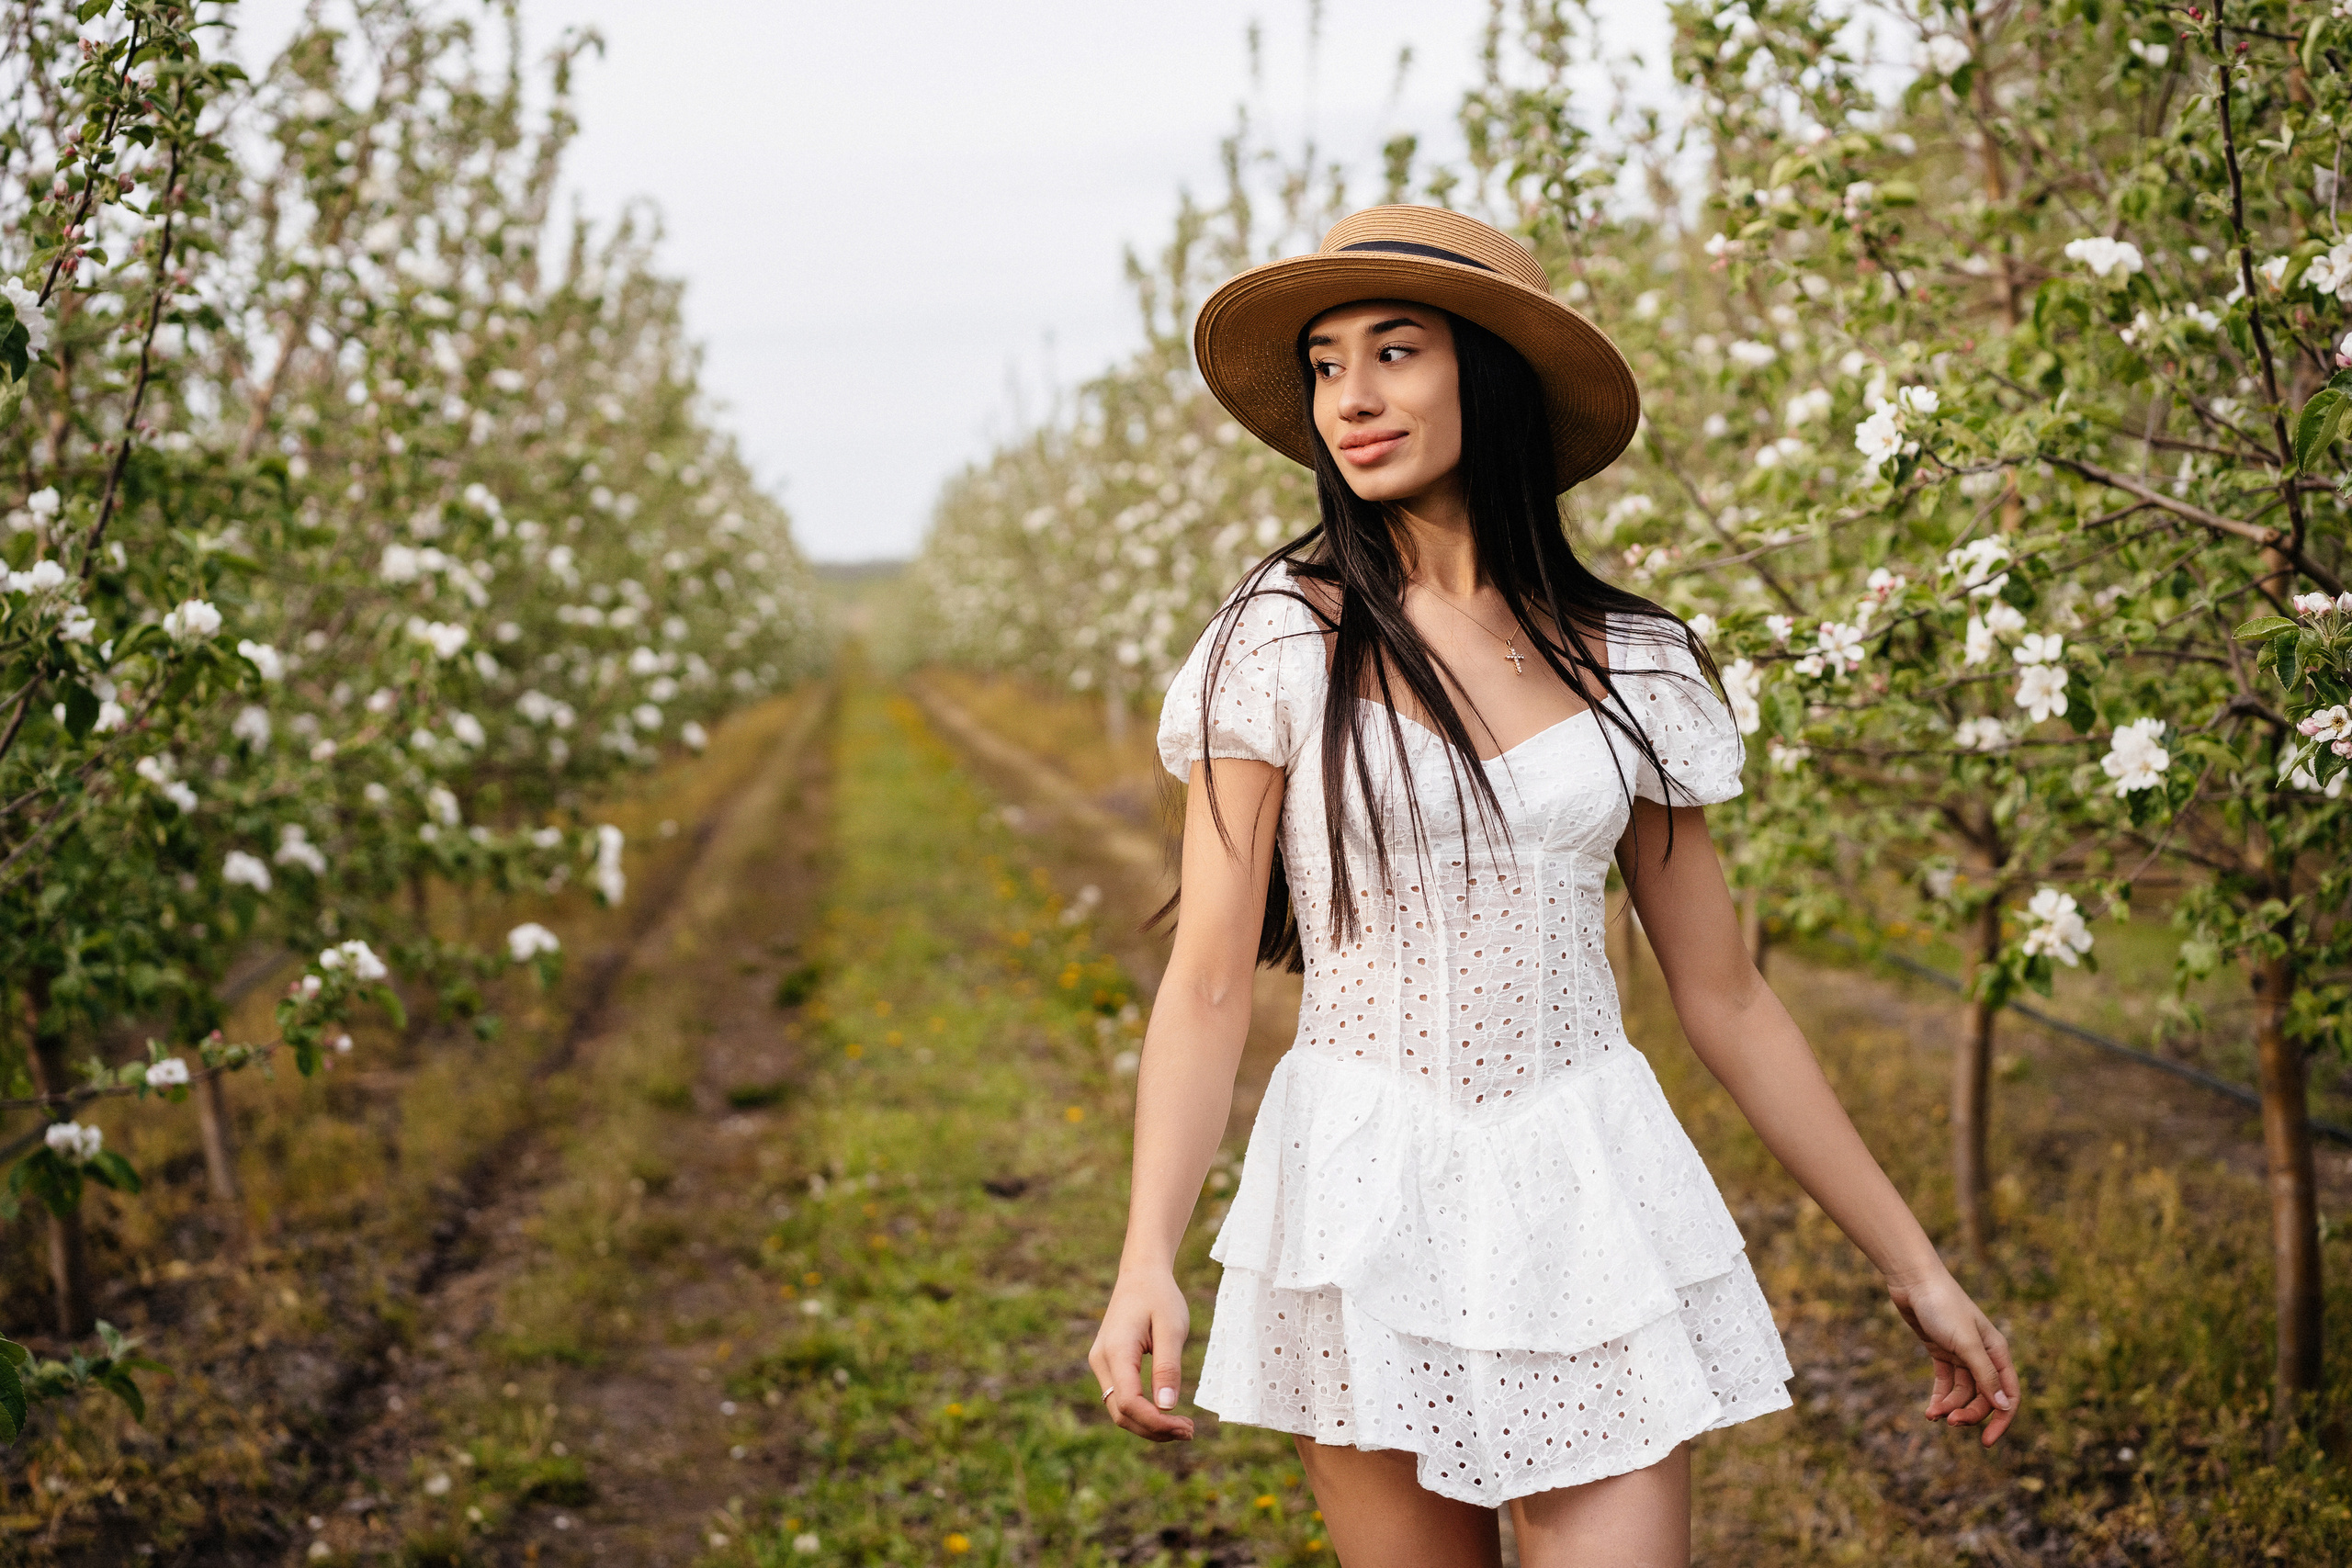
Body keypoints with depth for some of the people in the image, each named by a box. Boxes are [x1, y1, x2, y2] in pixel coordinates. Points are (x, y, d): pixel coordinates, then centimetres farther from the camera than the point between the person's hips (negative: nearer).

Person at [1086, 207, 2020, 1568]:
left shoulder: (1628, 667, 4)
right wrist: (1148, 1261, -18)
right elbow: (1210, 985, -5)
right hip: (1367, 1200, -1)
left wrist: (1915, 1267, 11)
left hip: (1592, 1201, 1)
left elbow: (1726, 998, 9)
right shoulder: (1282, 643, -2)